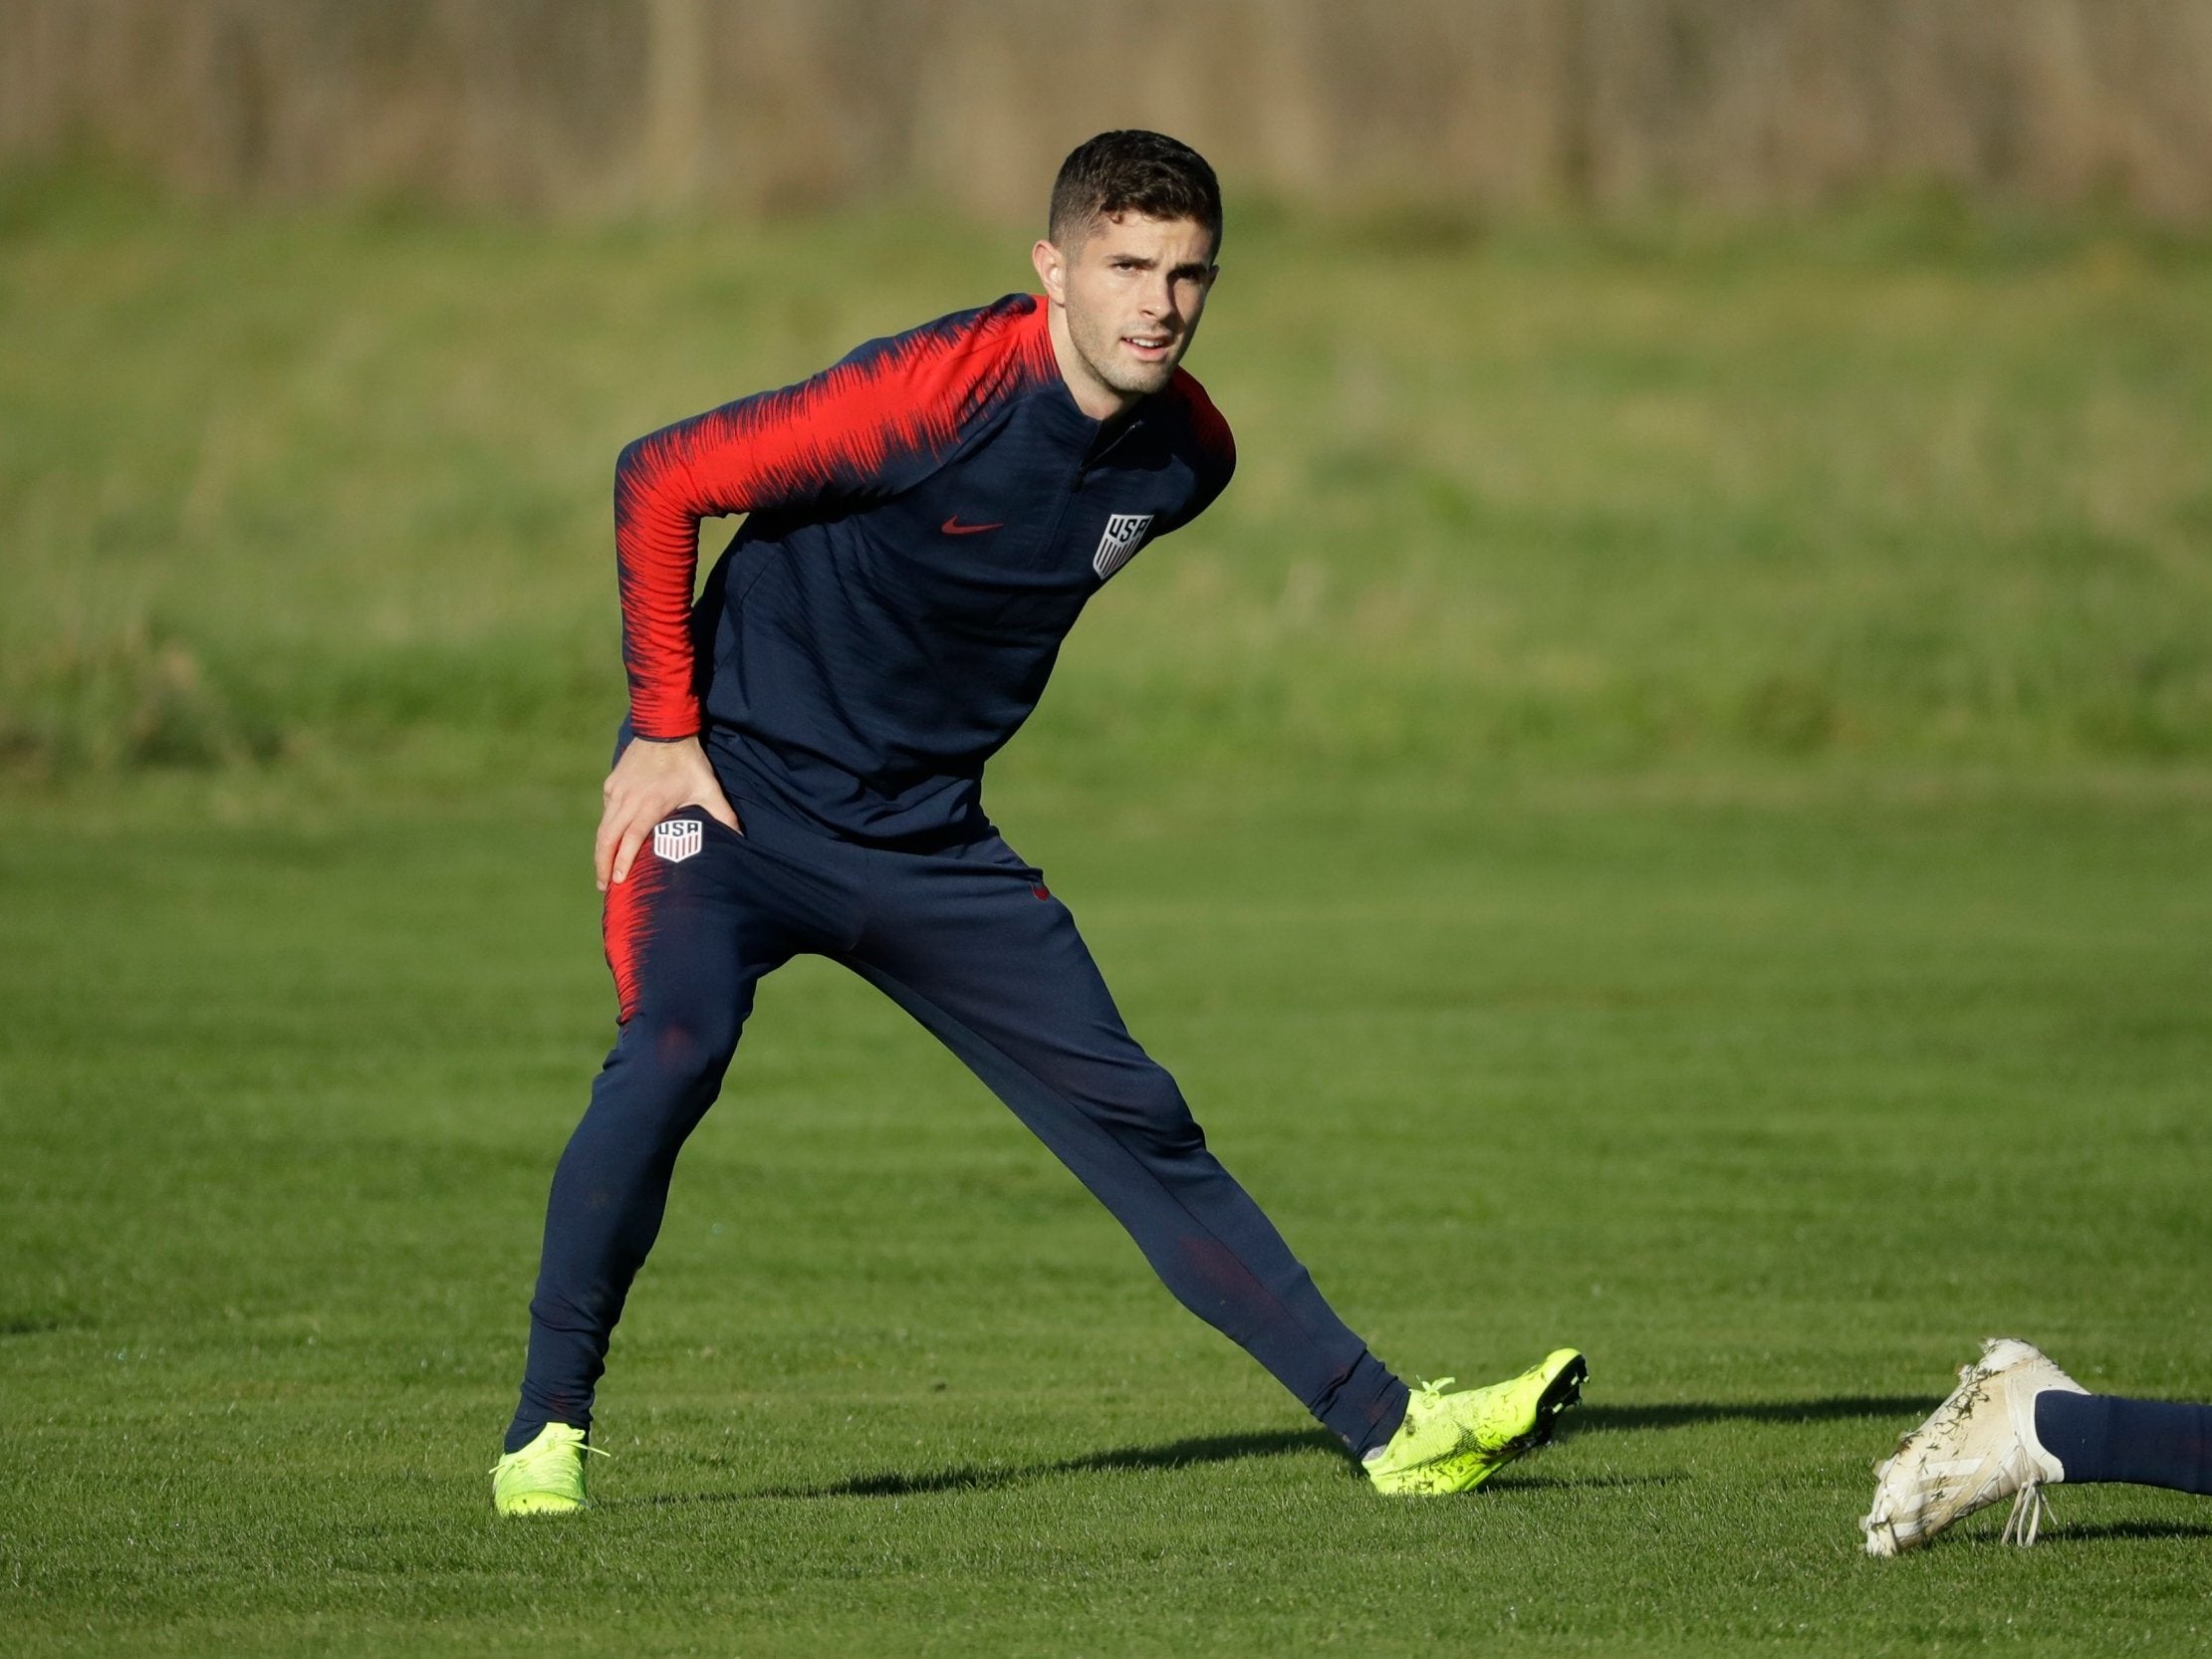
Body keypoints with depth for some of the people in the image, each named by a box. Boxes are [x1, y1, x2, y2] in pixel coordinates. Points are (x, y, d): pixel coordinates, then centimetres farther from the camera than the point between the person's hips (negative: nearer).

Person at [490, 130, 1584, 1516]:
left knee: (1136, 1120, 1)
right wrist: (666, 730, -15)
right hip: (735, 788, -6)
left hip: (927, 840, 6)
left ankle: (1389, 1427, 4)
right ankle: (548, 1431, -17)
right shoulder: (938, 395, -24)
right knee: (672, 1049, -31)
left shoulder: (1187, 451, -2)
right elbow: (661, 479, -18)